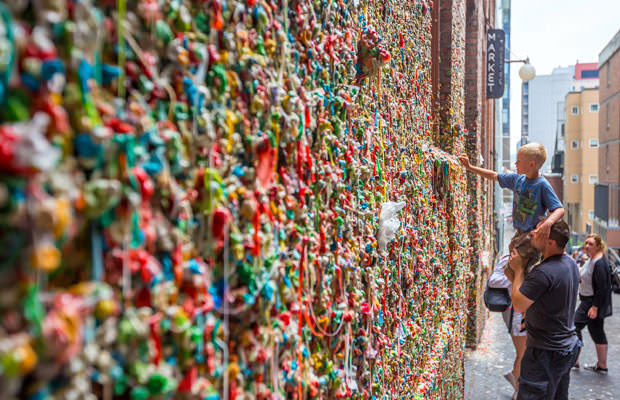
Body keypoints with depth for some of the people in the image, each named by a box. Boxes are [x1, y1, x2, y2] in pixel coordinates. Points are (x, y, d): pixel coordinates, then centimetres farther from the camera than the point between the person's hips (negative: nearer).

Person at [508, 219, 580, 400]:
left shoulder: (544, 272, -27)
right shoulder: (571, 263, 4)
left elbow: (518, 304, -17)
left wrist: (518, 268, -10)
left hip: (547, 352, -10)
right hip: (568, 346, 10)